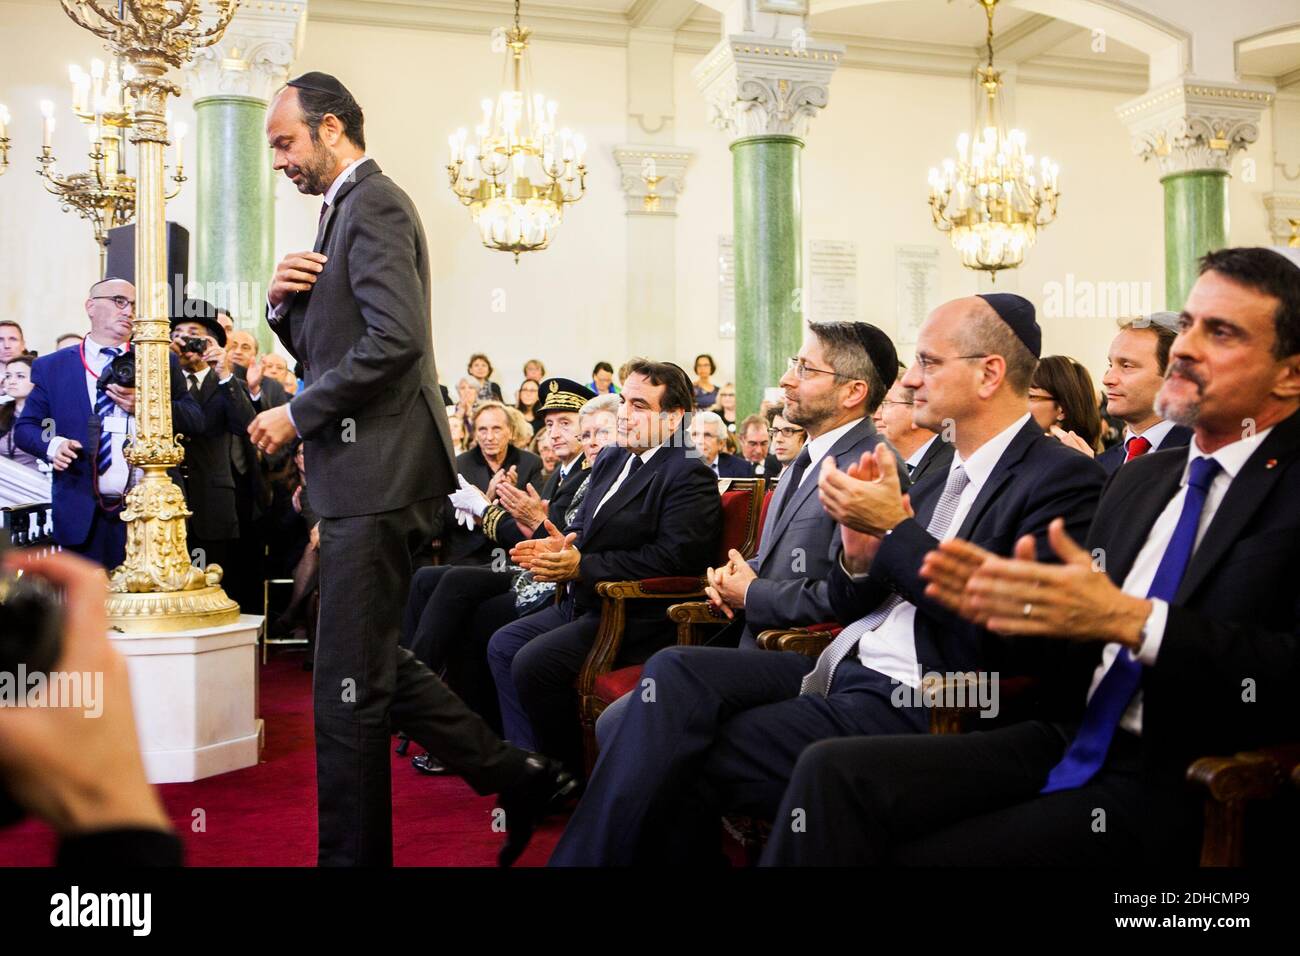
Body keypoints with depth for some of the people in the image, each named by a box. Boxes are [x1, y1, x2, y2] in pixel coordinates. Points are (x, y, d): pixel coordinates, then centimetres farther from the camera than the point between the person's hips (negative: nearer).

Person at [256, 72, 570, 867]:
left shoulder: (374, 205, -10)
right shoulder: (348, 210, 21)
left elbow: (395, 338, -23)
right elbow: (319, 346, 24)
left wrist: (299, 416, -16)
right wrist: (285, 301, 3)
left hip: (379, 473, -11)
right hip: (368, 474, 11)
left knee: (350, 686, -3)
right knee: (374, 662, 15)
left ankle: (353, 853, 10)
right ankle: (518, 777, 23)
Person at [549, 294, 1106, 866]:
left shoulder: (1064, 478, -7)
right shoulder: (937, 474, 16)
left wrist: (895, 528, -16)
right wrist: (860, 555, -6)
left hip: (916, 705, -7)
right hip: (841, 669, 7)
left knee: (683, 763, -18)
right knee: (675, 671, -15)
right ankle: (584, 855, -10)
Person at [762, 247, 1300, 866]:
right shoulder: (1141, 478, 17)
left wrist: (1133, 619, -25)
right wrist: (1017, 608, -2)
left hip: (1178, 786, -6)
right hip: (1069, 745, 6)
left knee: (919, 853, -20)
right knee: (834, 771, -16)